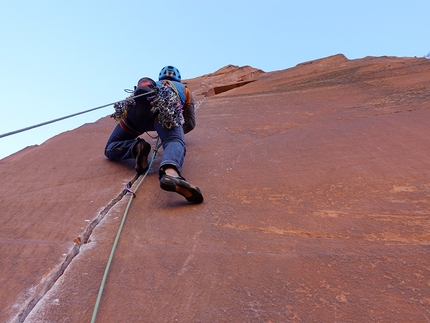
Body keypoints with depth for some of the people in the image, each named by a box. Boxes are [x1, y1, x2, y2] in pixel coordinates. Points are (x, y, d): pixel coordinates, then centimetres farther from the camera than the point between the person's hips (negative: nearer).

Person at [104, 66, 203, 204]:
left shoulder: (147, 83, 47)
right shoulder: (184, 89, 40)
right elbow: (191, 123, 37)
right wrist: (177, 130, 55)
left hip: (138, 105, 3)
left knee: (110, 149, 16)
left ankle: (137, 147, -17)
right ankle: (171, 174, -61)